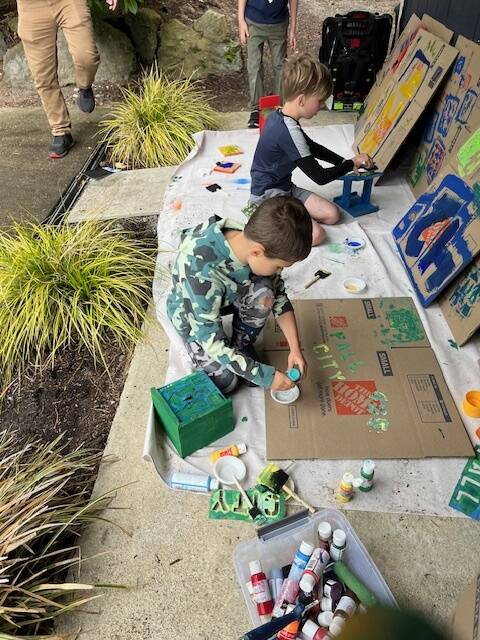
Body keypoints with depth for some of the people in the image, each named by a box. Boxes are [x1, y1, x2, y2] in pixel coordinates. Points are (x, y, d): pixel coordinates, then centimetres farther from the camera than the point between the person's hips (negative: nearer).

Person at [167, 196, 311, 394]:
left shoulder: (254, 240, -26)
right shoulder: (200, 272, -43)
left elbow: (278, 296, -11)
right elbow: (212, 341, -34)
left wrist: (295, 348, -17)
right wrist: (265, 376, -30)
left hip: (229, 296, 4)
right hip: (190, 312, -4)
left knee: (264, 292, -27)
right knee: (225, 382, -10)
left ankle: (242, 344, 0)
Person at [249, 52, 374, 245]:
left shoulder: (280, 116, 3)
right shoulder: (289, 131, -26)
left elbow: (312, 147, 19)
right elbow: (320, 177, -20)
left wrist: (344, 162, 11)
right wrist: (352, 163, -5)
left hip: (284, 187, 10)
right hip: (267, 196, -10)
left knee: (332, 215, 3)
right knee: (315, 235, -23)